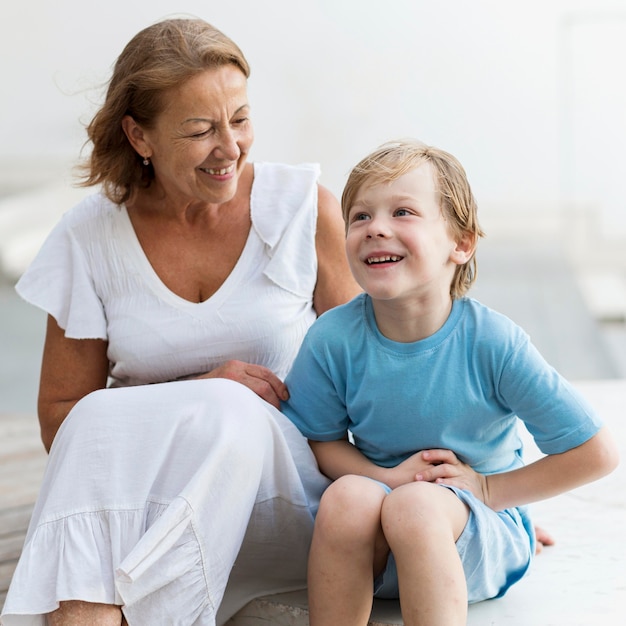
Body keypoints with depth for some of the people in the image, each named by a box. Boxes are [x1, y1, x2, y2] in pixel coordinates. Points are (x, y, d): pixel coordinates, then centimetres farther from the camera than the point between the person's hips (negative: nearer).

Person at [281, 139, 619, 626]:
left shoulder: (492, 341, -17)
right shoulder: (334, 338, -10)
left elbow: (597, 452, -11)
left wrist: (488, 488, -10)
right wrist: (386, 477, -16)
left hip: (481, 536, -2)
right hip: (371, 549, 2)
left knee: (415, 505, -34)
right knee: (345, 497, -31)